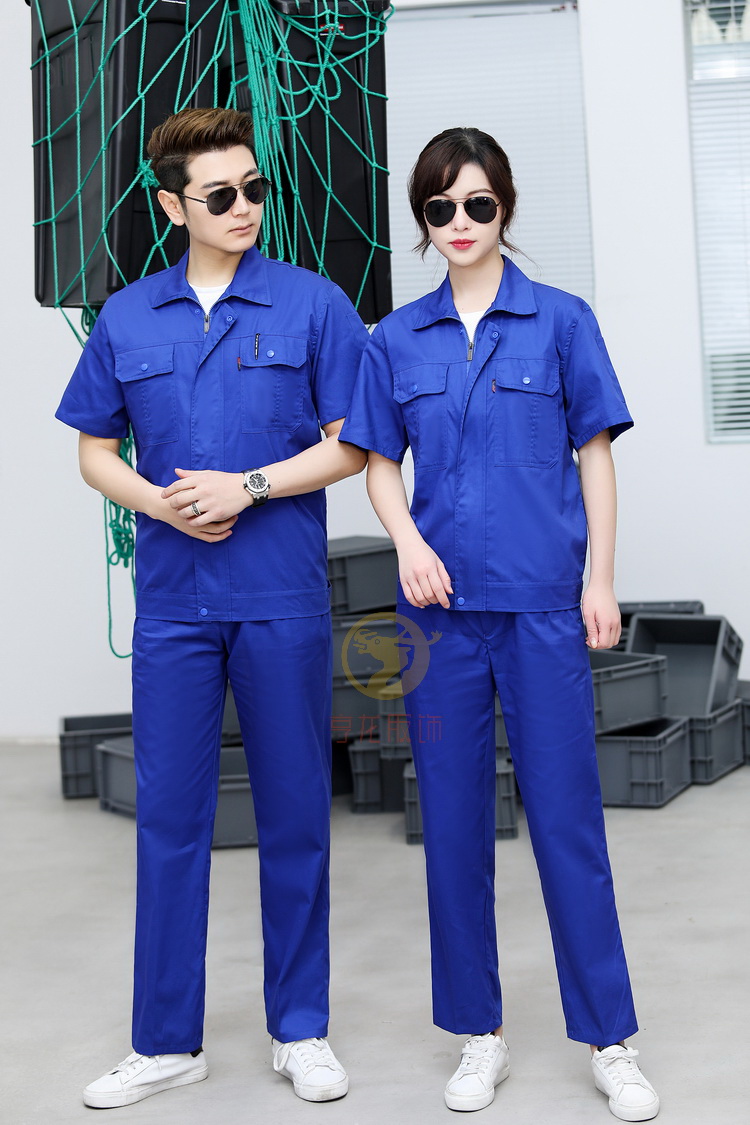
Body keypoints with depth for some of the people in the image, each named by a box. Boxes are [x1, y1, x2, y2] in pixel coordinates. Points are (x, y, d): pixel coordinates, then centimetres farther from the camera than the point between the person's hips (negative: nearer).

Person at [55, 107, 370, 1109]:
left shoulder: (313, 304, 0)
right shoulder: (127, 318, 8)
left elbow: (351, 444, -1)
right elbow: (96, 451, 12)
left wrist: (247, 486, -13)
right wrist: (162, 503, -6)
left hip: (284, 600, -2)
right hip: (172, 601, 2)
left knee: (294, 812, 7)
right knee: (169, 816, 6)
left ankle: (300, 1028, 23)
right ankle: (168, 1040, 19)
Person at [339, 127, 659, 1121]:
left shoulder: (560, 320, 2)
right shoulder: (397, 339, 8)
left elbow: (595, 453, 3)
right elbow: (381, 464, 10)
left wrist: (600, 581, -3)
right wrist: (409, 542, -9)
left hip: (542, 599, -2)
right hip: (441, 601, 3)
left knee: (566, 813, 1)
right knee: (453, 817, 8)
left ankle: (610, 1040, 15)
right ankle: (480, 1034, 22)